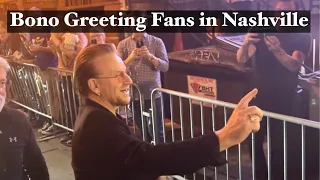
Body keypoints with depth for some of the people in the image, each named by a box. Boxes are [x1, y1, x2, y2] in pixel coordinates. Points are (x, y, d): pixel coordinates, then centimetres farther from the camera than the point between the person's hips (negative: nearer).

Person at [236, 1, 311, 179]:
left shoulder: (302, 36, -4)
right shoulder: (262, 31, 3)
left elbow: (294, 65, -21)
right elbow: (241, 59, -10)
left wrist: (278, 50, -41)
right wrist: (245, 44, -32)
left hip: (283, 100, -2)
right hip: (258, 96, 3)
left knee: (278, 146, -3)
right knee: (254, 142, 4)